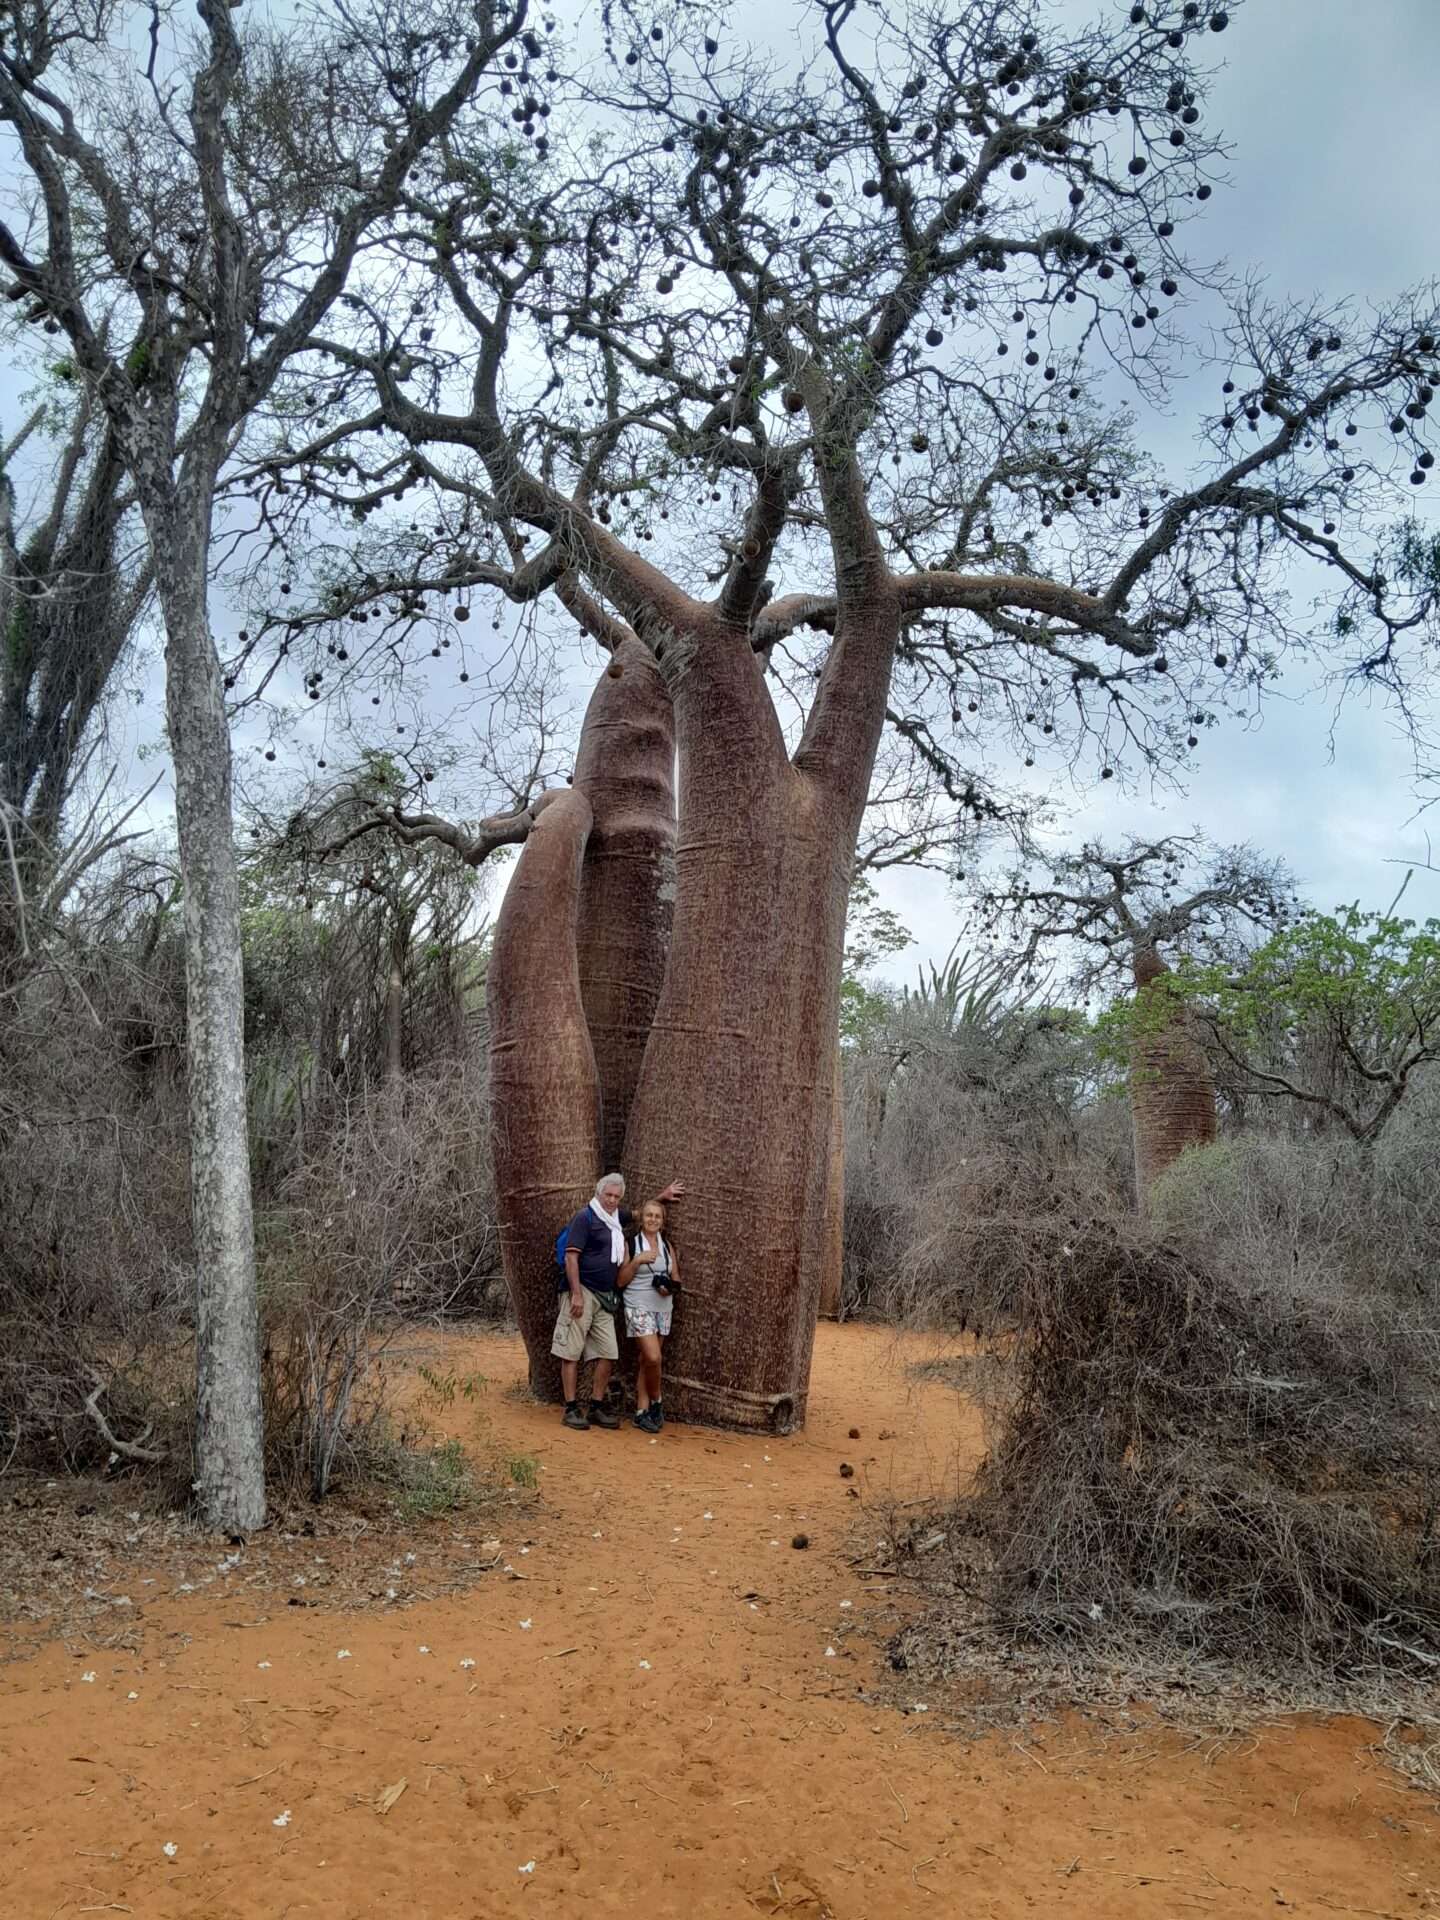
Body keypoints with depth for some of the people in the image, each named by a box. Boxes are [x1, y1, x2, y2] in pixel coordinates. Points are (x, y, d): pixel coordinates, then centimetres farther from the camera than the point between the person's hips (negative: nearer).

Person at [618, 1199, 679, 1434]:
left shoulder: (667, 1246, 10)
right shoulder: (632, 1244, -2)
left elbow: (676, 1277, 16)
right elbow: (620, 1281, -3)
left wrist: (670, 1288, -5)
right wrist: (637, 1261, -15)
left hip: (663, 1307, 4)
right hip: (639, 1307, -4)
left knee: (646, 1360, 5)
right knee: (653, 1357, -15)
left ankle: (642, 1411, 12)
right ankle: (656, 1402, 7)